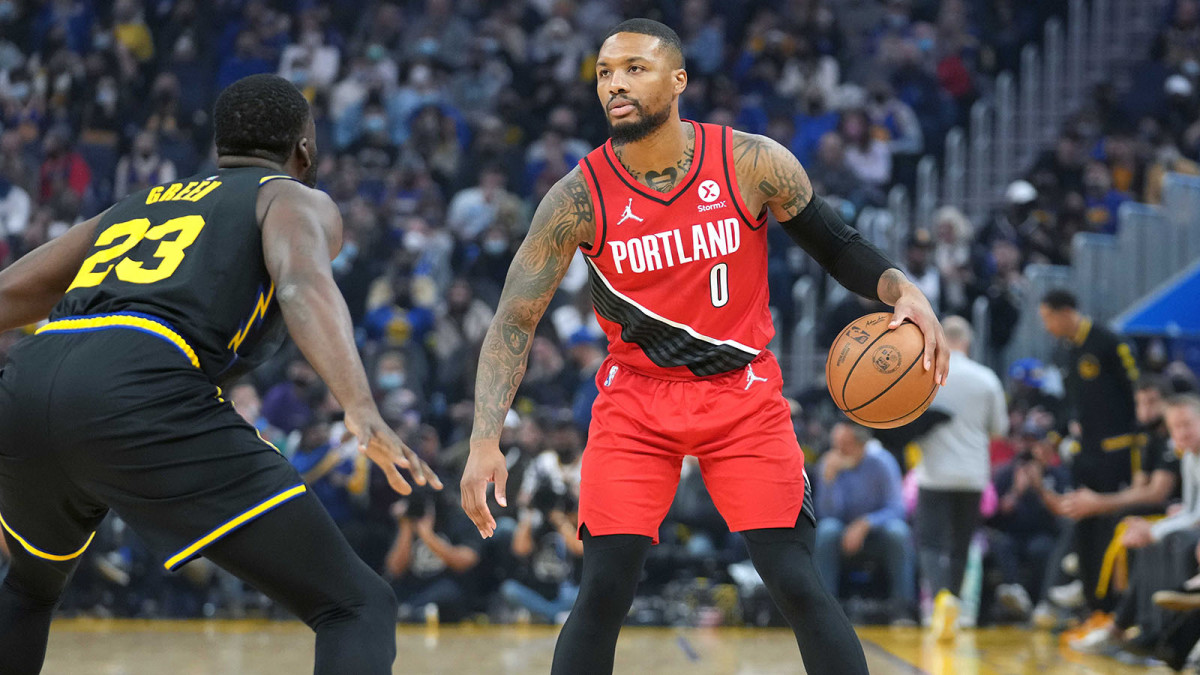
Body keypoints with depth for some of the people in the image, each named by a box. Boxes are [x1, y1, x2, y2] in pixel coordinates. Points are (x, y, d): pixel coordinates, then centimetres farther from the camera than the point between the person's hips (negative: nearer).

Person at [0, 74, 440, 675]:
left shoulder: (138, 203, 36)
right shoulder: (296, 200, 18)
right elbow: (302, 284, -6)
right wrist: (362, 411, -21)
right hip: (144, 398, -6)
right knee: (358, 607, -3)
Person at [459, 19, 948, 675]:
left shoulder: (753, 164, -12)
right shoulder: (579, 197, -13)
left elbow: (837, 246, 2)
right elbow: (514, 321, -8)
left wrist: (903, 291, -18)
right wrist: (485, 441, -19)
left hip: (744, 393, 0)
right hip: (636, 399, 0)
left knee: (797, 584, -8)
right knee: (603, 592, -9)